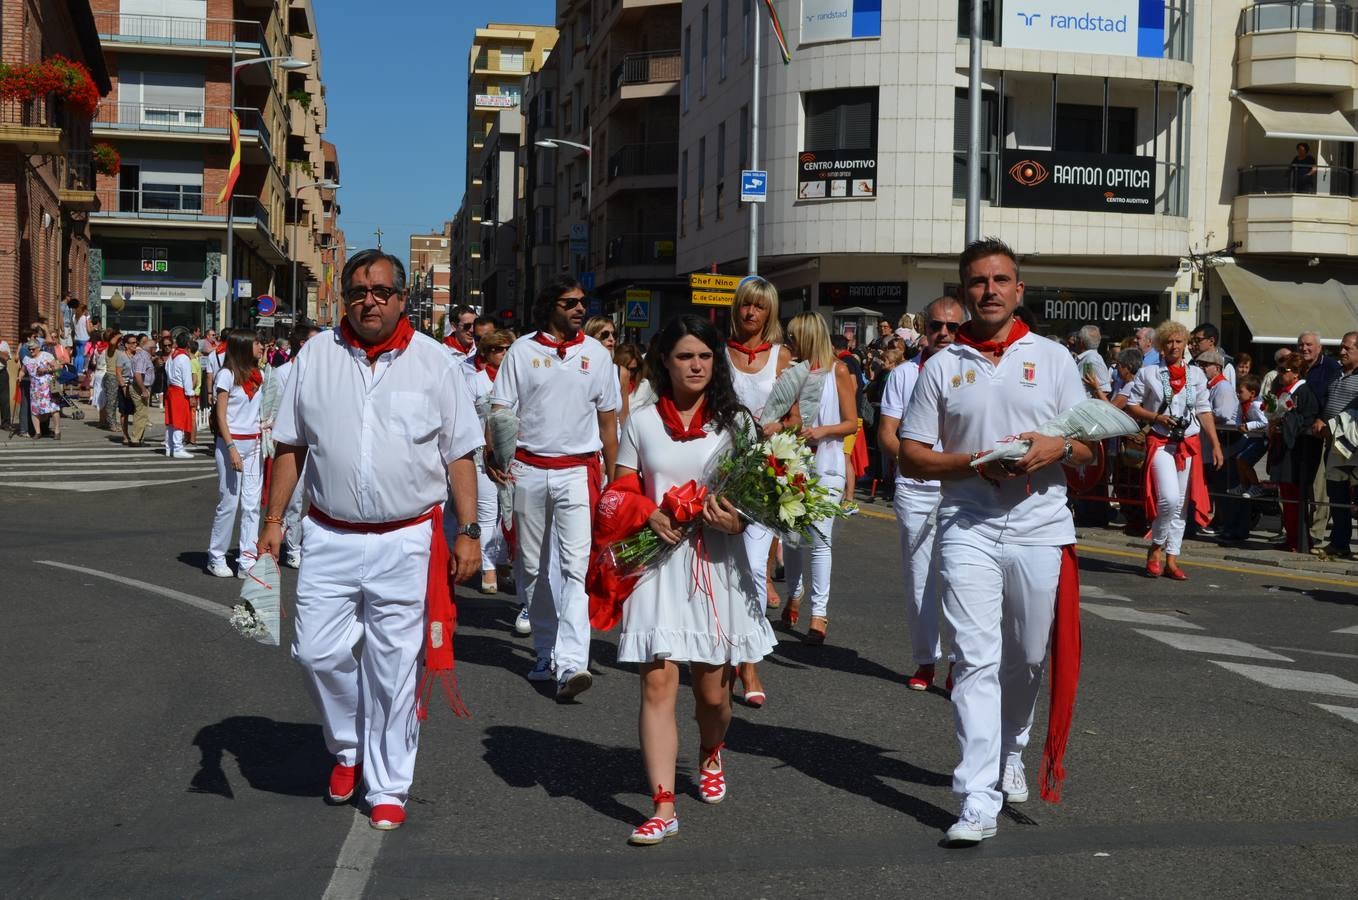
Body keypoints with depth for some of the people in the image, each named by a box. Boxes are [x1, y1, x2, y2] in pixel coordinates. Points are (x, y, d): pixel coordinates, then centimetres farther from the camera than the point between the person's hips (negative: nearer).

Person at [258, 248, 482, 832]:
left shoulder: (434, 362, 1)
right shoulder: (315, 356, 4)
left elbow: (459, 454, 3)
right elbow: (289, 446, 10)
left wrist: (467, 532, -3)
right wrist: (273, 519, 4)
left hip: (407, 542, -1)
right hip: (329, 537, 2)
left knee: (394, 668, 4)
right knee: (318, 653, 0)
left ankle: (388, 787, 20)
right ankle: (347, 748, 29)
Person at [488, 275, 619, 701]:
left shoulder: (596, 354, 8)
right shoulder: (522, 351, 5)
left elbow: (608, 419, 12)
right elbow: (500, 408, 2)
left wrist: (612, 476, 10)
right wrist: (492, 451, -16)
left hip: (577, 470, -1)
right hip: (528, 470, 1)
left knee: (575, 566, -13)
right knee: (533, 567, 10)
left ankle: (571, 664, -22)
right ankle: (546, 653, 25)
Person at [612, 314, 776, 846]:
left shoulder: (734, 421, 6)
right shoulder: (642, 423, 6)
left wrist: (738, 519, -15)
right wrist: (648, 514, -12)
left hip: (717, 561, 1)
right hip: (659, 562, 0)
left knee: (712, 687, 9)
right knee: (657, 682, -10)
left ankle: (710, 757, 42)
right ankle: (663, 806, -7)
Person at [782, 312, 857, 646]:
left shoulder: (838, 370, 0)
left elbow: (852, 423, 0)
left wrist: (823, 431, -16)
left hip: (825, 463, -4)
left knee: (819, 537, -9)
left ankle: (819, 614, -7)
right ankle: (794, 595, 31)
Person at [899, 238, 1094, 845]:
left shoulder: (1053, 358, 9)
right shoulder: (942, 366, 7)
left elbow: (1089, 449, 10)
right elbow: (910, 454, 5)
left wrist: (1057, 448, -13)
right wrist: (974, 462, -12)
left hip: (1040, 528, 2)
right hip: (968, 530, -1)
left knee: (1027, 658, 12)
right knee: (976, 660, -9)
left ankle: (1010, 753, 38)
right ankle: (978, 802, -9)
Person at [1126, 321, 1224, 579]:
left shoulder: (1196, 374, 11)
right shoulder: (1148, 373, 2)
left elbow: (1204, 411, 11)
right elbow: (1132, 406, 4)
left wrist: (1216, 445, 6)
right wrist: (1156, 417, -12)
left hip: (1190, 443, 4)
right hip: (1160, 442, -4)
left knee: (1181, 504, 5)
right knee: (1169, 498, -20)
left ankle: (1171, 560, 13)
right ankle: (1156, 548, 1)